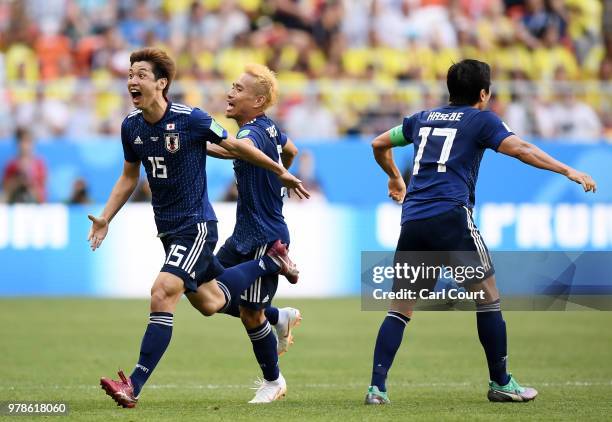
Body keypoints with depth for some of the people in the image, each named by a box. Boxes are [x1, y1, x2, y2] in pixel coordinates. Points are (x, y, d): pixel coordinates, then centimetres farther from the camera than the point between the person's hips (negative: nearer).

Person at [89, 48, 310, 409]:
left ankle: (134, 387, -20)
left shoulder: (190, 119, -19)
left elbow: (235, 145, -5)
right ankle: (271, 261, 40)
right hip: (168, 227, 7)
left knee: (163, 294, -20)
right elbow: (130, 176, 15)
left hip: (196, 225, -7)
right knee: (209, 302, 16)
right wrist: (105, 218, 7)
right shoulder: (131, 126, 0)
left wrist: (281, 172, 5)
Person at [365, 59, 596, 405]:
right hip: (450, 217, -5)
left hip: (413, 220, 5)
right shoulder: (480, 120, 8)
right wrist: (568, 171, -7)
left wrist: (395, 177, 53)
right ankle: (500, 383, 9)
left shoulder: (423, 119, 24)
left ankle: (377, 387, -2)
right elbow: (520, 149, -6)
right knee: (488, 298, 7)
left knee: (399, 309, 7)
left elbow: (379, 144, 35)